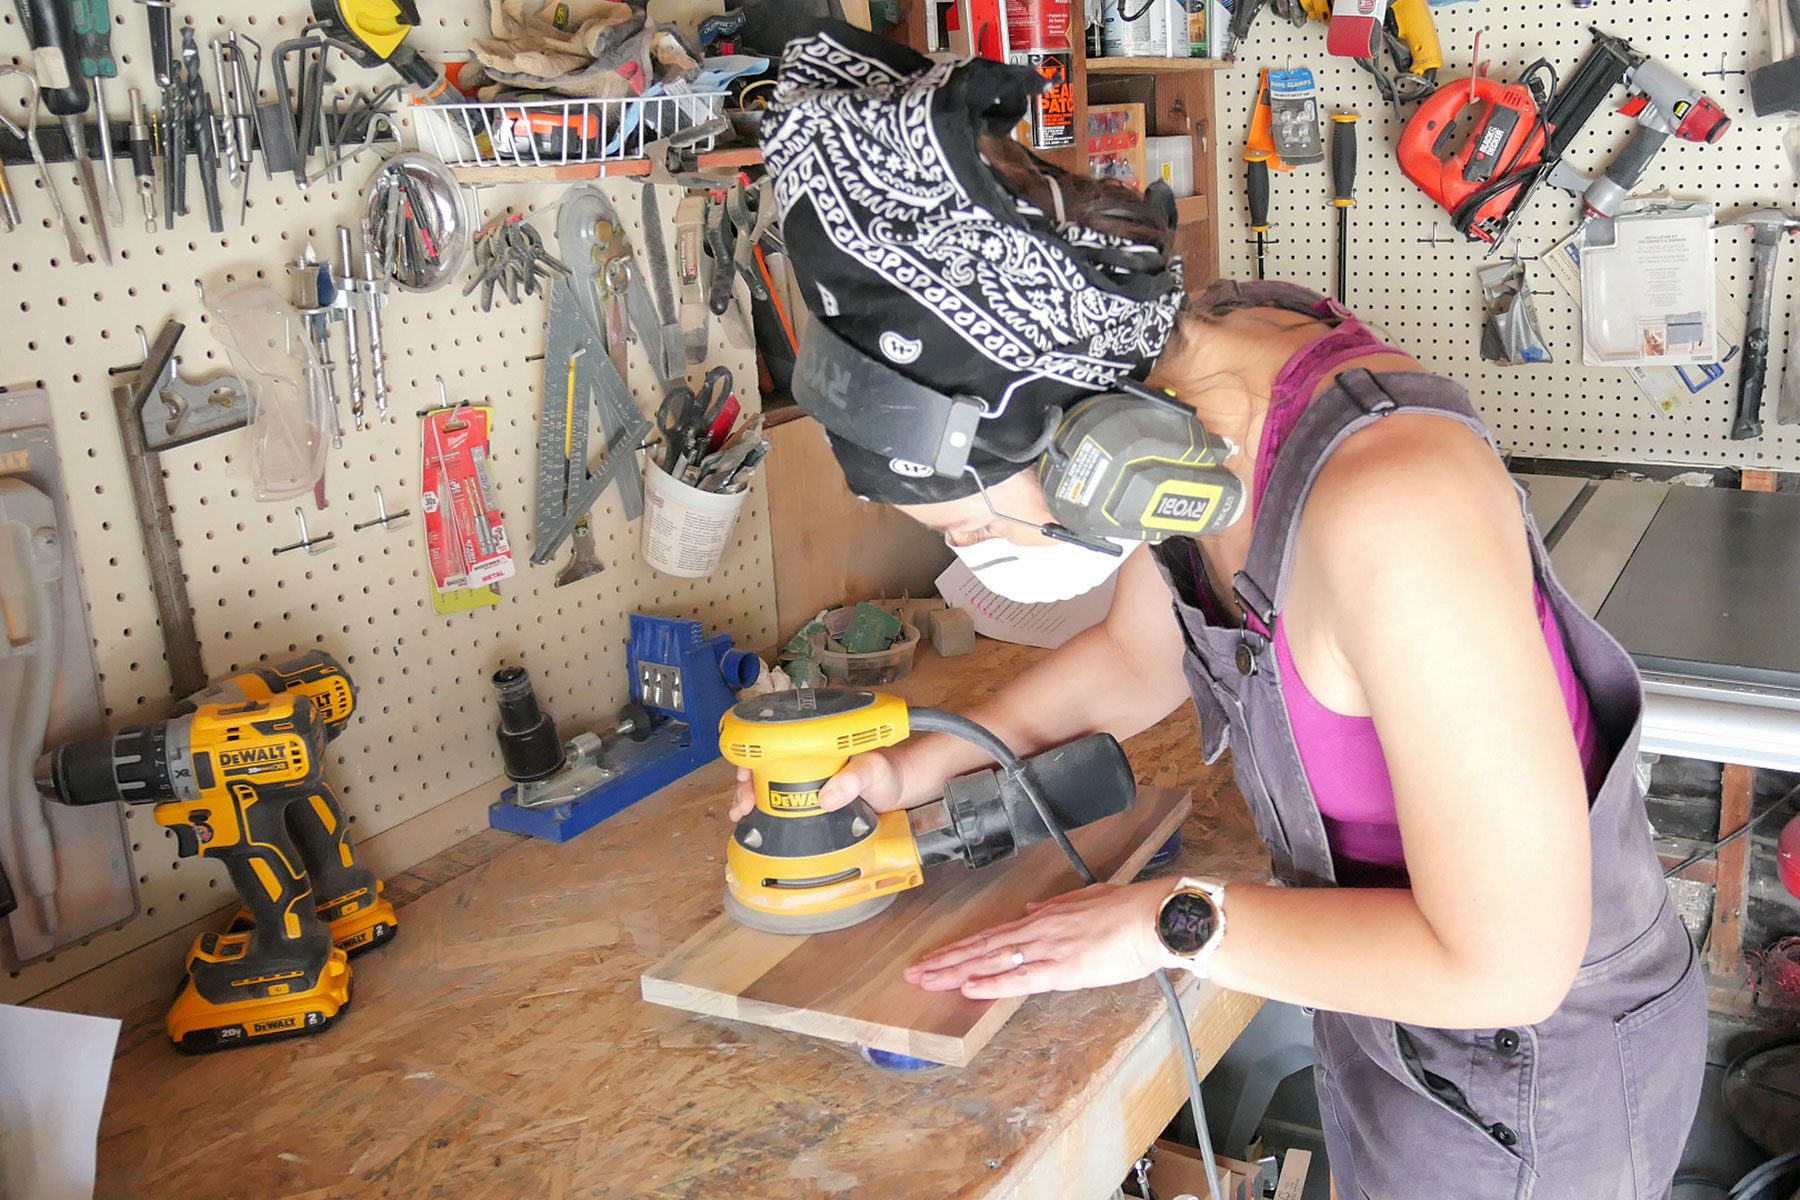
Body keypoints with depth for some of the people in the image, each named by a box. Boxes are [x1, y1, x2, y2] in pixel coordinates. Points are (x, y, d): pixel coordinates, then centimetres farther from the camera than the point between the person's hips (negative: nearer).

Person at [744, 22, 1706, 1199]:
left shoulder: (1392, 502, -38)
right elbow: (1137, 657, 8)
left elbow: (1507, 959, -31)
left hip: (1533, 1067, -7)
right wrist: (909, 770, -2)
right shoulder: (1171, 400, -13)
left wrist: (1179, 923, -22)